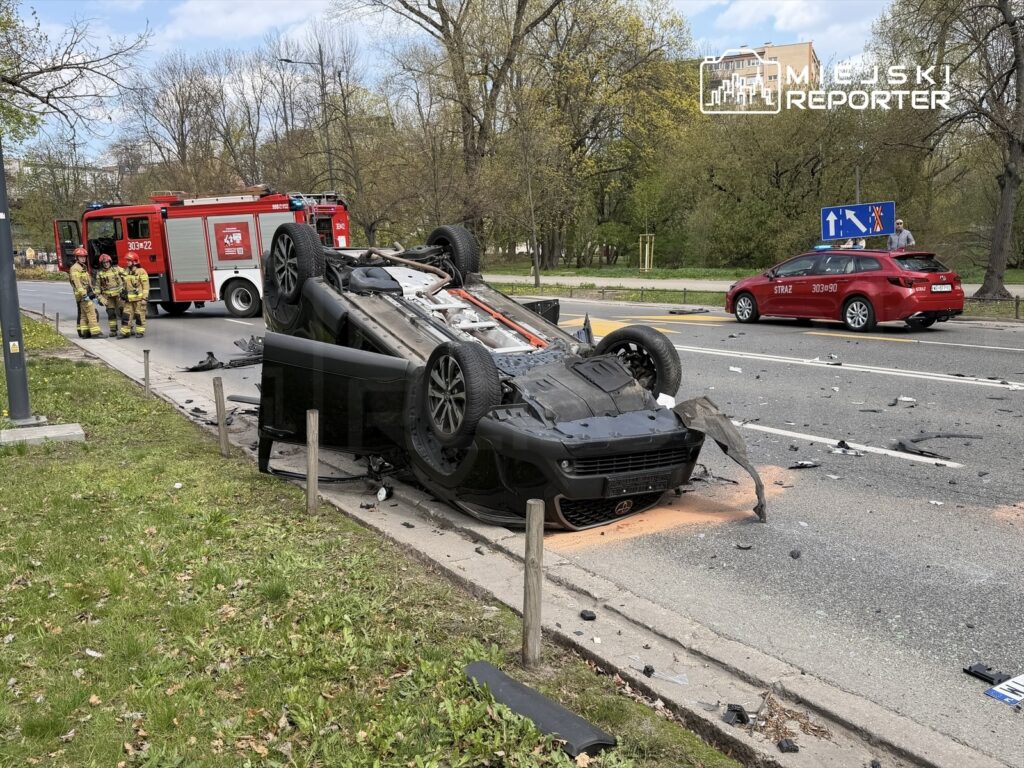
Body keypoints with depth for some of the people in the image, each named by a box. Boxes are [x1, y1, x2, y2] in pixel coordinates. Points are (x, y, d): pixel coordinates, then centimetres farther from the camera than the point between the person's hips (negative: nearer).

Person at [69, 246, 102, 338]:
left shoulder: (83, 268, 20)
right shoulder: (75, 268, -11)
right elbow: (77, 283, -19)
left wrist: (93, 293, 21)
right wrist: (84, 295, -26)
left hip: (87, 294, 10)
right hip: (82, 295, -10)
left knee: (83, 314, 11)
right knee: (91, 312, -13)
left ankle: (83, 332, 14)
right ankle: (95, 332, -16)